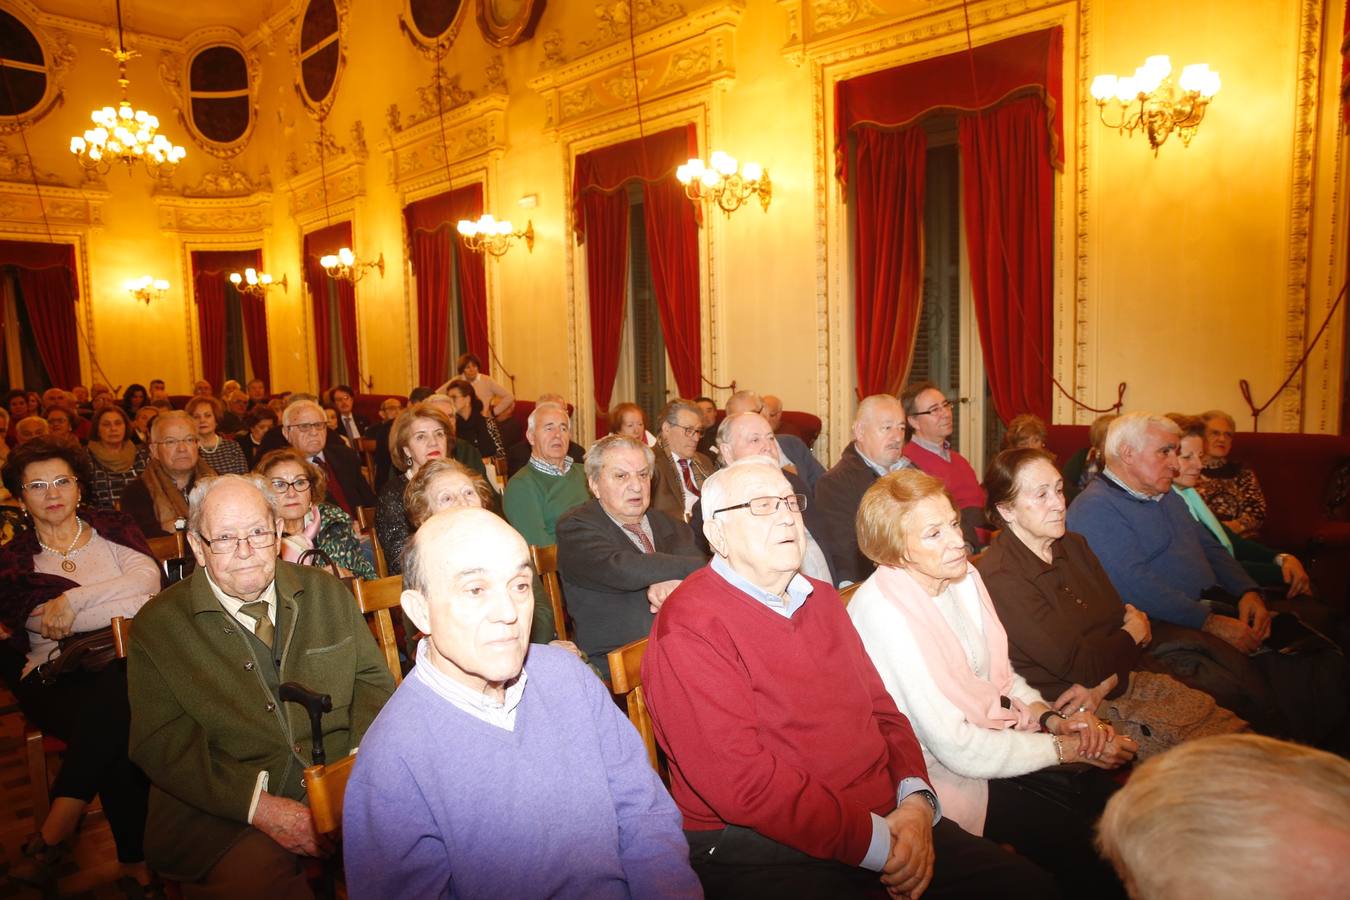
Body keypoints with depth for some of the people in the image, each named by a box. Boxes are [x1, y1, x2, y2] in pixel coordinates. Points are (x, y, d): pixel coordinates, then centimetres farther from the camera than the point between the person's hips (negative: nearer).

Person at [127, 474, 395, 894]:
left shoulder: (327, 591, 11)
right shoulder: (158, 624, 3)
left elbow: (374, 681, 11)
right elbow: (161, 742, -4)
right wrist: (258, 805, -16)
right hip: (225, 811, -3)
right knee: (255, 877, -31)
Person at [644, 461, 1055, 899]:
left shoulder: (821, 599, 14)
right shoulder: (688, 628, -13)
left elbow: (882, 710, 14)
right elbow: (741, 779, -18)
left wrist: (916, 800, -4)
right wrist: (874, 842, -16)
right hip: (763, 851, -7)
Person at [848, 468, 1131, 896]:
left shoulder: (963, 576, 0)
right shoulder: (883, 611, -24)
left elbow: (1001, 675, 11)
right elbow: (955, 747, -22)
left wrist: (1052, 719, -8)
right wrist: (1067, 747, -16)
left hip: (993, 733, 7)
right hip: (943, 772, -7)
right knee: (1081, 841, -15)